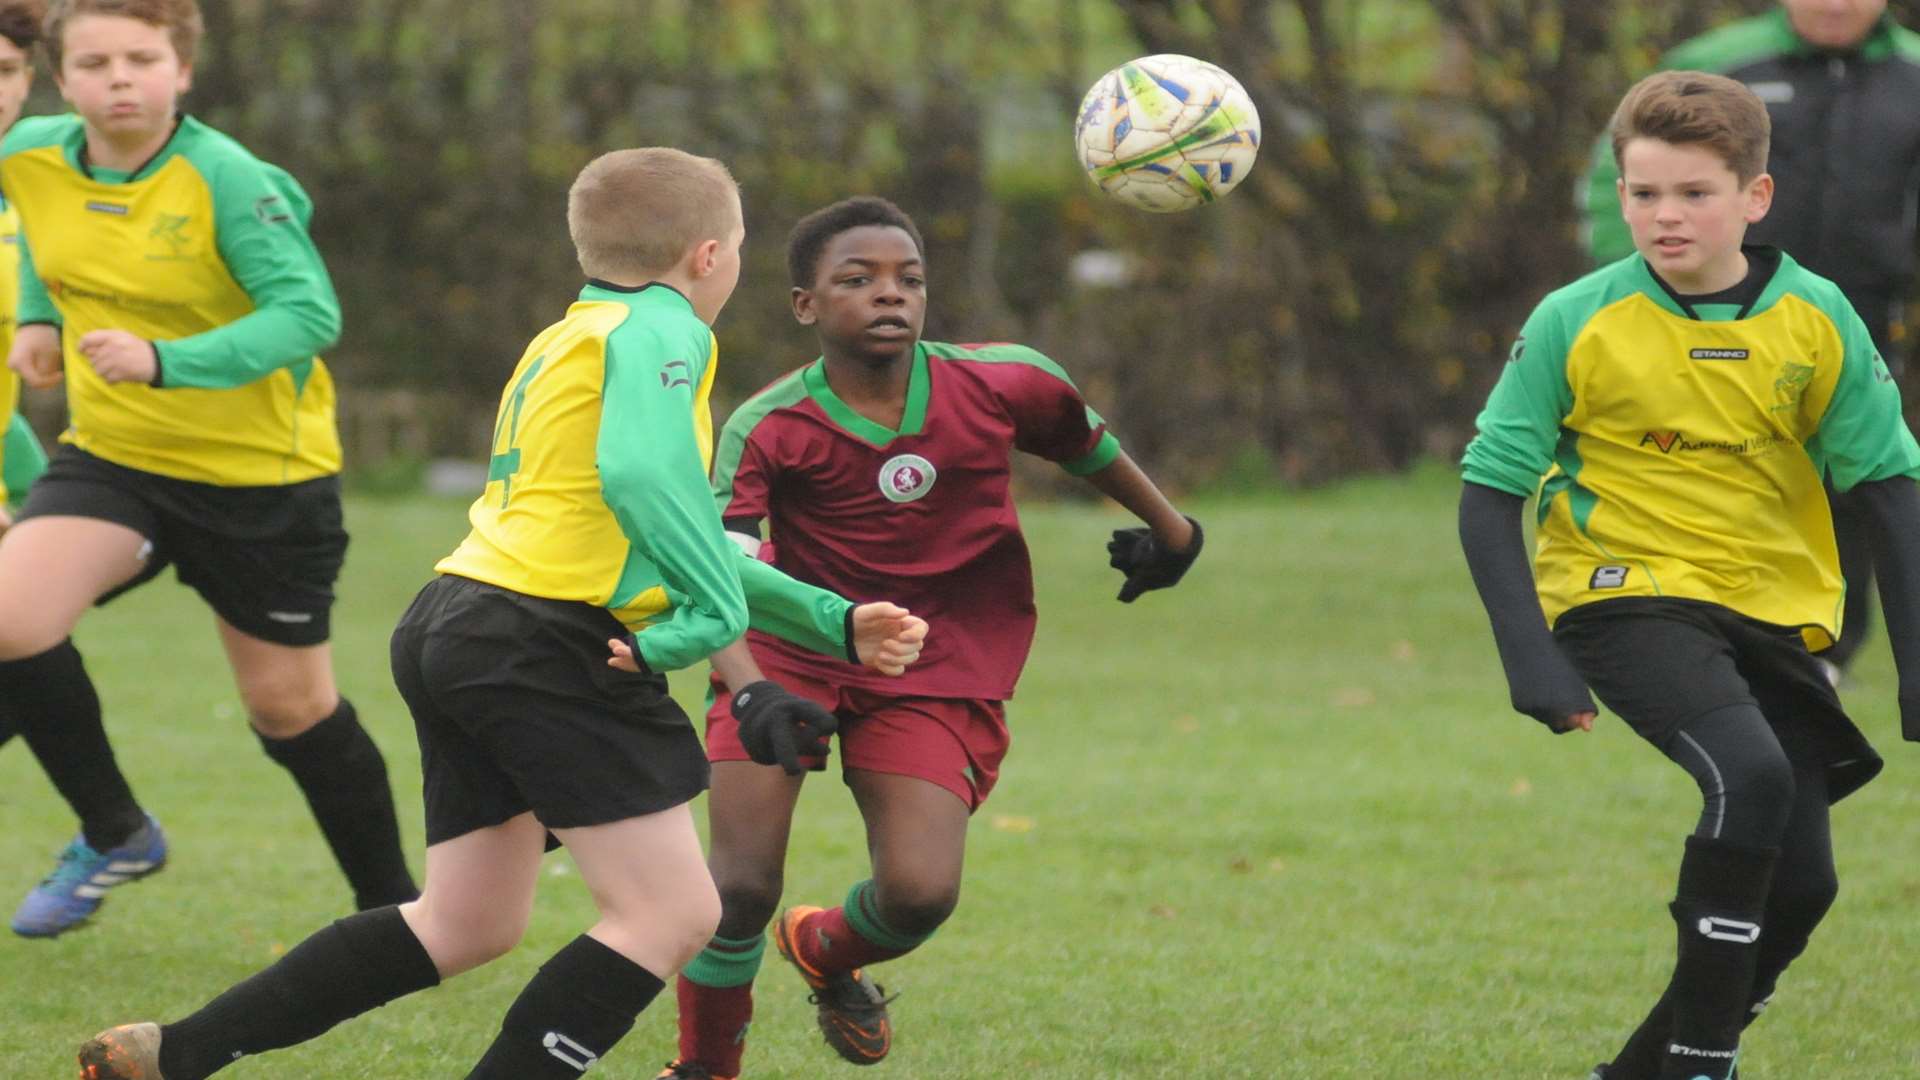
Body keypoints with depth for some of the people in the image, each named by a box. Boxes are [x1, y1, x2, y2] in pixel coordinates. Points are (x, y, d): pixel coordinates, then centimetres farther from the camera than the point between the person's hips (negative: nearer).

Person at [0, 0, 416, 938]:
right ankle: (113, 834, 0)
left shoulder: (227, 180, -23)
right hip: (110, 454, 4)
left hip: (261, 473, -4)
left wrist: (164, 361, -39)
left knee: (290, 707, 8)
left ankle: (393, 905, 31)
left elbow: (309, 314, -29)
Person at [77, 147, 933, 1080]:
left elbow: (673, 536, 28)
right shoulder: (660, 330, -5)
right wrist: (720, 613, -21)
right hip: (545, 643, -10)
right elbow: (640, 475, -26)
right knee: (670, 913, -7)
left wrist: (832, 623, 25)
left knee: (467, 925, 17)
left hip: (454, 626, 10)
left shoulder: (566, 341, 25)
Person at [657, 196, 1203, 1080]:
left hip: (936, 675, 1)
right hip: (791, 651, -1)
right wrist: (751, 690, -43)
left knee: (921, 894, -15)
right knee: (741, 887, -13)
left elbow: (1086, 443, 12)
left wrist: (1170, 529, 28)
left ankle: (827, 953, 24)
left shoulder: (1007, 386, -9)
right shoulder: (767, 429, -15)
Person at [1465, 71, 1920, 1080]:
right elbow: (1488, 495, -7)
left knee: (1801, 881, -1)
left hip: (1770, 616, 4)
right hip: (1626, 599, -4)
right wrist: (1529, 656, -18)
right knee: (1750, 772, -30)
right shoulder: (1575, 324, -11)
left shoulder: (1817, 321, -5)